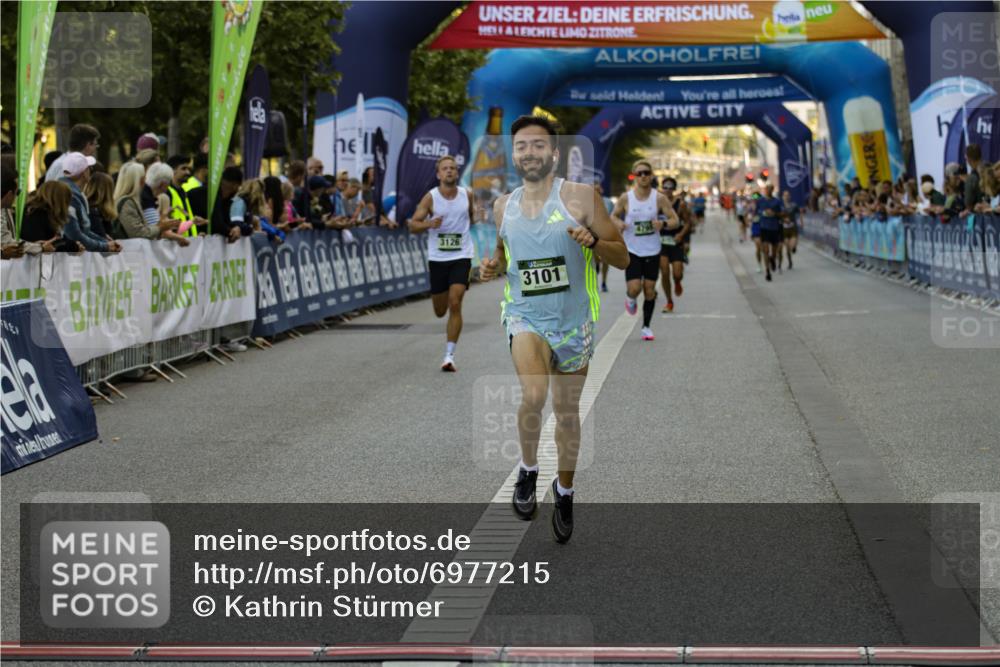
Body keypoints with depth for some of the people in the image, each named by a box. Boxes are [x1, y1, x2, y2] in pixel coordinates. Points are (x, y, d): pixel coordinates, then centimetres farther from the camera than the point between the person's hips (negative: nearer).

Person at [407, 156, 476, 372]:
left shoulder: (467, 195, 1)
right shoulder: (430, 198, -7)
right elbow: (413, 225, -10)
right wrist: (429, 224, -26)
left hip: (461, 256, 0)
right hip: (437, 257, 0)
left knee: (455, 305, -15)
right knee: (440, 311, 9)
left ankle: (449, 355, -12)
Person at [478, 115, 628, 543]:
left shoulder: (580, 197, -8)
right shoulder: (503, 207, 4)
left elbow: (623, 259, -6)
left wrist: (592, 241, -25)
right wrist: (492, 268, -1)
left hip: (573, 322, -1)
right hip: (525, 316, 1)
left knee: (566, 411, 12)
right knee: (534, 395, -25)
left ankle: (564, 490, 34)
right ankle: (528, 469, 2)